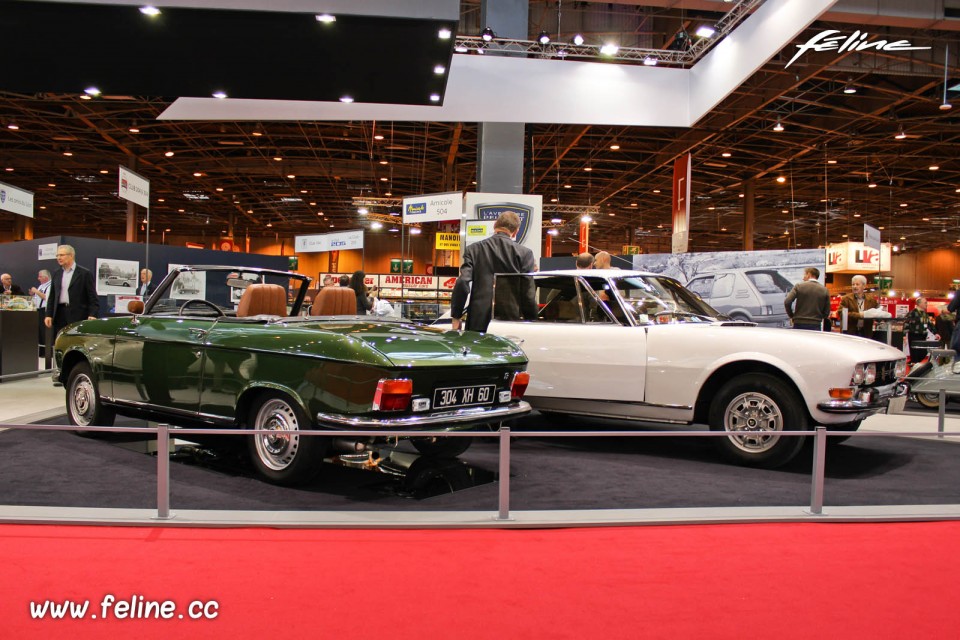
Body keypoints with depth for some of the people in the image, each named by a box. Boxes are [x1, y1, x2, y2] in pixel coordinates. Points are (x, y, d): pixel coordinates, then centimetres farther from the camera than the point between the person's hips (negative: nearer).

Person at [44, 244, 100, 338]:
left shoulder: (85, 273, -1)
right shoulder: (57, 274, 15)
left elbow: (92, 298, -5)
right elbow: (52, 297, 17)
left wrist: (92, 315, -15)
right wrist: (49, 315, 8)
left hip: (78, 316, -5)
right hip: (59, 316, 5)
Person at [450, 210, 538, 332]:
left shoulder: (473, 249, 3)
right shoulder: (524, 253, 0)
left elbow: (462, 284, -4)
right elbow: (528, 293, -3)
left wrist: (456, 317, 2)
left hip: (479, 322, 1)